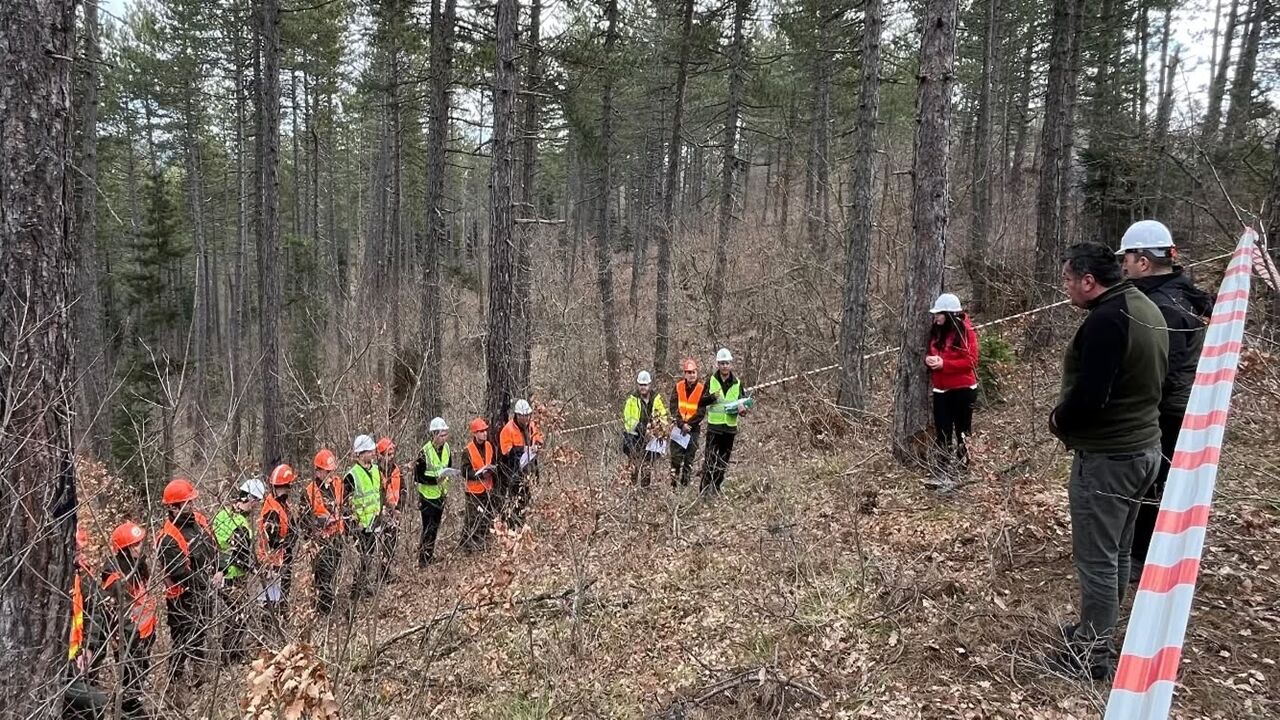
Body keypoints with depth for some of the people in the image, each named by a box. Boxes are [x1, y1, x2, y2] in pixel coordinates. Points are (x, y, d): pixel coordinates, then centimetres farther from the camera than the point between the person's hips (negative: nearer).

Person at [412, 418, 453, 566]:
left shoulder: (446, 447, 1)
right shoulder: (425, 451, -21)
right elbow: (417, 477, -18)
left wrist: (446, 476, -2)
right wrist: (435, 480, -27)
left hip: (440, 494, 7)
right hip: (428, 495, -7)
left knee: (435, 528, 16)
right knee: (428, 530, -4)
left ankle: (430, 557, 29)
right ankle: (422, 562, 5)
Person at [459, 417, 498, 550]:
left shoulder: (489, 446, 3)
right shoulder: (468, 450, -16)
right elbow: (465, 473, -15)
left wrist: (491, 469, -4)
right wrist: (481, 472, -23)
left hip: (488, 489, 6)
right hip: (474, 490, -6)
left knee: (488, 518, 15)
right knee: (472, 519, -2)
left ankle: (484, 542, 29)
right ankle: (468, 543, 11)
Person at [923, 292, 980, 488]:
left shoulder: (965, 331, -11)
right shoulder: (935, 331, 8)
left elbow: (971, 361, -15)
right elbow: (930, 354, 19)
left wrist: (944, 364, -22)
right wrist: (928, 360, -5)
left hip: (962, 390, -6)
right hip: (941, 390, 6)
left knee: (962, 432, 5)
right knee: (942, 433, 3)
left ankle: (962, 470, 13)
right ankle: (940, 473, 4)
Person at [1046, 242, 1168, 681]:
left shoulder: (1106, 320, -22)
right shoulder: (1147, 310, 10)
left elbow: (1088, 396, -28)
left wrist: (1058, 421, -7)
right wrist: (1070, 421, 12)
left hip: (1106, 457, -10)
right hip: (1144, 447, 10)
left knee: (1096, 558, 0)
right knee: (1117, 553, 20)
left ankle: (1093, 654, 10)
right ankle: (1099, 631, 33)